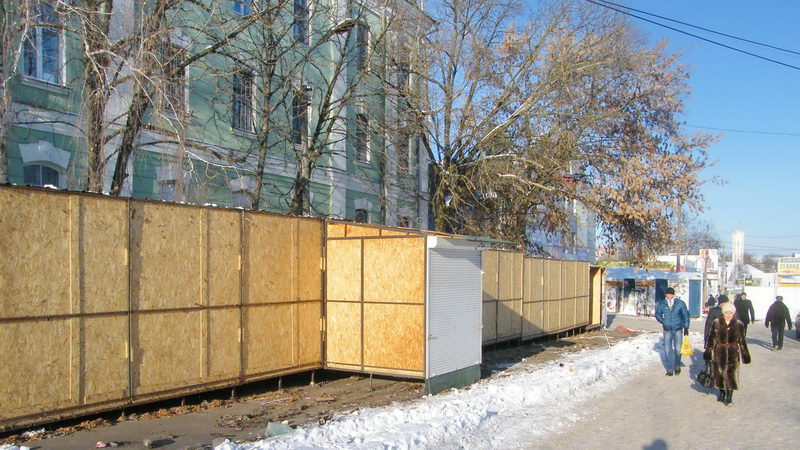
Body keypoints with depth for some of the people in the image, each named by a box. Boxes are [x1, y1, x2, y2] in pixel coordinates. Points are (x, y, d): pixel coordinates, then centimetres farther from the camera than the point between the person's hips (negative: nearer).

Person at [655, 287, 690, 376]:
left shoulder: (680, 303, -4)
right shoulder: (662, 304, -1)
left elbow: (685, 315, 4)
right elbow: (658, 314, 13)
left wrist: (686, 328, 3)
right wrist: (663, 322, -3)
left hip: (678, 330, -1)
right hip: (667, 330, 1)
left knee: (678, 349, 3)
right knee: (668, 350, 1)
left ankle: (677, 366, 27)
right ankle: (670, 369, 12)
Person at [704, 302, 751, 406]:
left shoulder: (739, 324, 0)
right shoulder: (716, 323, 0)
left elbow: (742, 341, 7)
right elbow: (711, 338, 5)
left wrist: (745, 354, 8)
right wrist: (709, 351, 5)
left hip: (733, 353, -1)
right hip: (719, 352, 1)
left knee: (731, 374, -1)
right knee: (720, 372, 10)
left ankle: (729, 397, 9)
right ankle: (722, 393, 29)